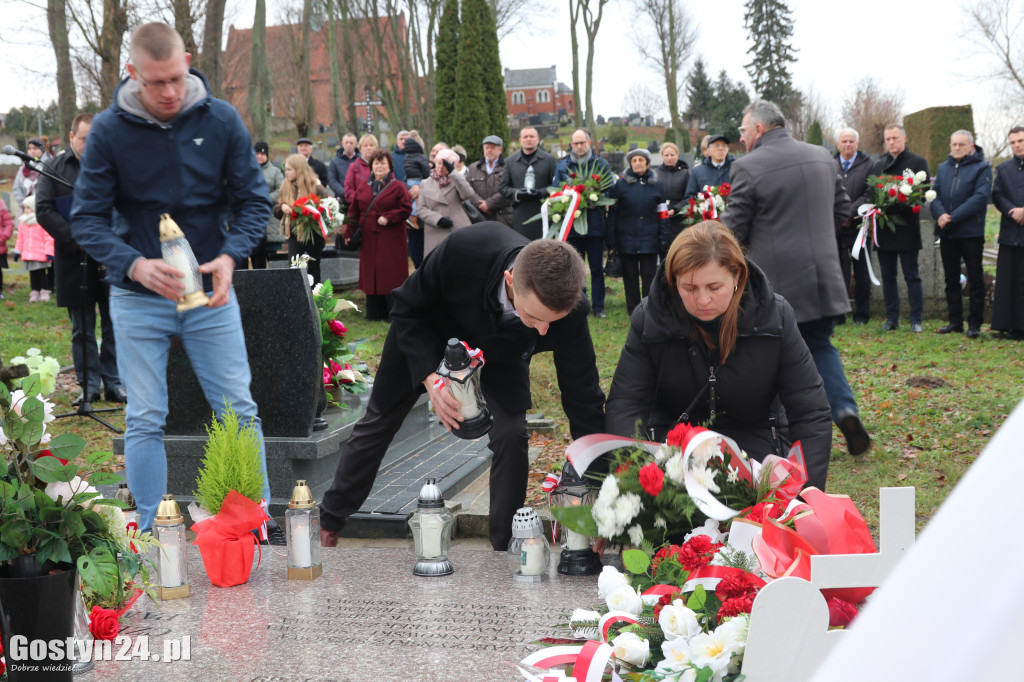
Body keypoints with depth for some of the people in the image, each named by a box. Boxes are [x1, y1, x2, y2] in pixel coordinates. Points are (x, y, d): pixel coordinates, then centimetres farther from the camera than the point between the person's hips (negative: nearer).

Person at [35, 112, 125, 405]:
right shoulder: (55, 168, 3)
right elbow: (44, 210, -3)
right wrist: (78, 240, -13)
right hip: (73, 260, 0)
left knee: (113, 325, 5)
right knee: (82, 329, 6)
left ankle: (114, 383, 15)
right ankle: (89, 386, 14)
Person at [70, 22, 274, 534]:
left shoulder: (221, 121, -5)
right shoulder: (109, 130, -8)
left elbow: (253, 201, 0)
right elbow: (87, 218, -7)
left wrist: (230, 255, -19)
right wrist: (134, 265, -25)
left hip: (209, 293, 1)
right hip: (137, 299, -1)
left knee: (238, 410, 5)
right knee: (145, 420, 5)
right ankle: (151, 532, 19)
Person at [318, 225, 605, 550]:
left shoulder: (569, 311, -39)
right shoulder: (462, 250, -44)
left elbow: (583, 399, -27)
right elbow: (406, 310, -25)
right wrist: (429, 379, -39)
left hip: (501, 351, 1)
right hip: (431, 327, 0)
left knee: (511, 435, -20)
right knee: (378, 422, 11)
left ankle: (506, 550, 0)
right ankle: (328, 523, 34)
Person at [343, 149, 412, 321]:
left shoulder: (398, 187, 0)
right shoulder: (363, 189, 12)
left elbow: (406, 208, -5)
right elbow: (354, 211, 12)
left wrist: (388, 218, -16)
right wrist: (349, 233, 4)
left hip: (390, 240, -4)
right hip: (369, 240, 4)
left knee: (391, 275, -5)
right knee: (371, 276, 6)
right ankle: (374, 314, 13)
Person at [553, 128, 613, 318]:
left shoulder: (601, 164, 5)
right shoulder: (563, 166, 8)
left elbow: (610, 190, 2)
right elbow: (555, 192, 7)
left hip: (595, 223, -1)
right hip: (572, 223, 1)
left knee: (597, 268, 3)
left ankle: (598, 306, 10)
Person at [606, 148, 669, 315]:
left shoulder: (656, 183, 6)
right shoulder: (621, 183, 2)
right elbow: (612, 212, 3)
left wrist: (663, 237, 1)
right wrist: (611, 238, -2)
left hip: (649, 238, 0)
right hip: (626, 237, 0)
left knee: (649, 275, 2)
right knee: (630, 276, 7)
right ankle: (633, 311, 16)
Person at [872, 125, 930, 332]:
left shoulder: (917, 162, 2)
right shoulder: (879, 164, 16)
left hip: (907, 228, -5)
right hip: (883, 228, 5)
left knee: (912, 276, -1)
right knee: (888, 277, 7)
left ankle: (917, 320, 3)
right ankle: (892, 319, 14)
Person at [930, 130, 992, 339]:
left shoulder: (982, 168, -3)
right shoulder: (943, 168, 13)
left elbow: (980, 197, -14)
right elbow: (934, 194, 6)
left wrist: (953, 218, -20)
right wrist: (940, 214, -15)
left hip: (971, 233, -5)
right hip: (947, 234, 5)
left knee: (975, 280, 1)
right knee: (951, 280, 10)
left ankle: (975, 323, 6)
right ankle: (955, 321, 18)